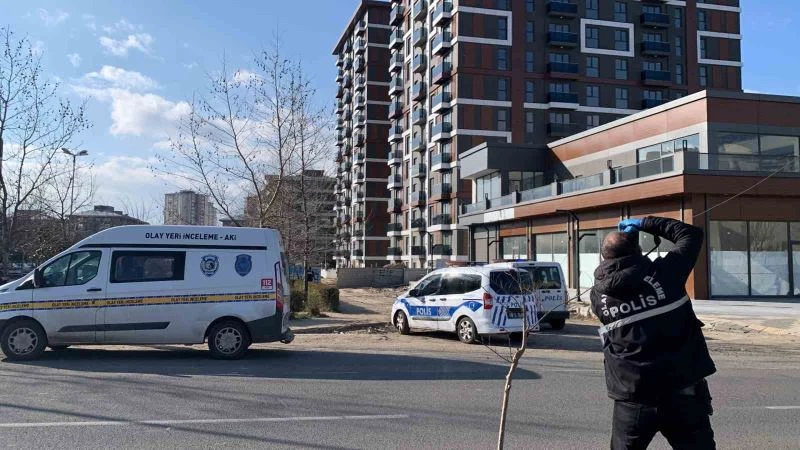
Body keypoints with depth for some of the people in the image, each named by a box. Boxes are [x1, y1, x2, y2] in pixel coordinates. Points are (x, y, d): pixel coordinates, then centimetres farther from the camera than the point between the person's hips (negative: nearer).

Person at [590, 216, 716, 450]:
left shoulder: (599, 295, -3)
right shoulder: (663, 272, -7)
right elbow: (692, 234, 8)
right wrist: (646, 224, 14)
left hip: (633, 399, 2)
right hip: (685, 393, -2)